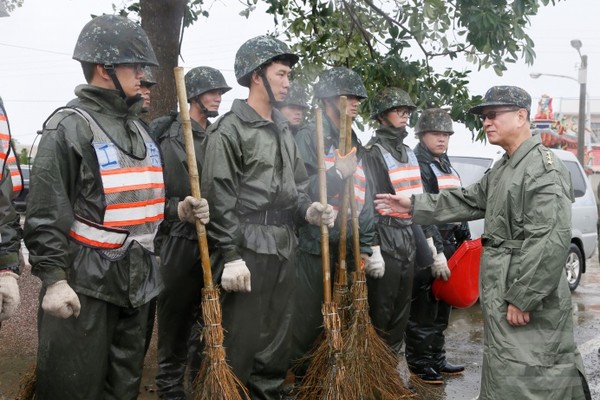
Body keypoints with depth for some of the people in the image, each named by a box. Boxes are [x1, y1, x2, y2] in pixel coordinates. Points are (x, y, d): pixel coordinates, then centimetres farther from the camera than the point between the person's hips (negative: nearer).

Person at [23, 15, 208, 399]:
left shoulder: (137, 127, 15)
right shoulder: (70, 125, -10)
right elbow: (46, 212, -15)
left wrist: (178, 209, 6)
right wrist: (53, 279, -18)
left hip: (137, 279, 8)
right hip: (85, 282, -7)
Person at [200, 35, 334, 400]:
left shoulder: (283, 129, 16)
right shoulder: (229, 130, -8)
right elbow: (219, 200, -14)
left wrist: (307, 210, 0)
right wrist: (231, 256, -18)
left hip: (284, 247, 8)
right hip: (248, 248, -8)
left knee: (278, 340, 15)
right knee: (241, 342, 0)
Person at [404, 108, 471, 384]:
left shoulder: (446, 165, 18)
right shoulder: (418, 163, -11)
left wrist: (465, 240, 19)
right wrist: (436, 253, -21)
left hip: (449, 245, 9)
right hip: (428, 249, -9)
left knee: (441, 309, 16)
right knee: (423, 310, -2)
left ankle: (437, 359, 28)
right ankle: (420, 365, 10)